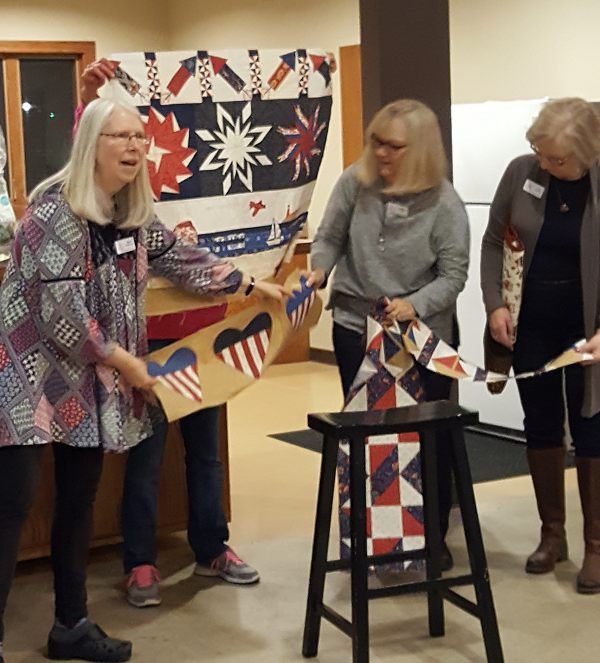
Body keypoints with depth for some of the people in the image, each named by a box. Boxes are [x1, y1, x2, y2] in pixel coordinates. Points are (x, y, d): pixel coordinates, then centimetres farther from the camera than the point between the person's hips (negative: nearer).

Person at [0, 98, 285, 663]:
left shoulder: (132, 214, 5)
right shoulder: (55, 209, -19)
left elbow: (178, 258, 18)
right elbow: (59, 309, -22)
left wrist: (252, 285, 15)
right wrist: (122, 360, -14)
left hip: (89, 380, 8)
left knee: (79, 498, 13)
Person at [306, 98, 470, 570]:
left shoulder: (443, 202, -12)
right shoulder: (355, 181, -6)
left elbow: (454, 274, -11)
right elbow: (329, 238, 6)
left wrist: (415, 304, -27)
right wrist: (320, 270, -14)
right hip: (355, 326, 2)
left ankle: (432, 536, 24)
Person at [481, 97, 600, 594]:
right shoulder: (520, 172, -9)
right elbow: (493, 240, 4)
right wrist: (495, 304, -6)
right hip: (532, 324, 3)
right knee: (540, 427, 11)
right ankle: (552, 534, 26)